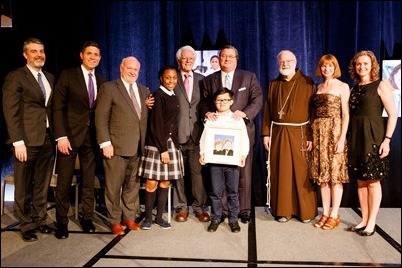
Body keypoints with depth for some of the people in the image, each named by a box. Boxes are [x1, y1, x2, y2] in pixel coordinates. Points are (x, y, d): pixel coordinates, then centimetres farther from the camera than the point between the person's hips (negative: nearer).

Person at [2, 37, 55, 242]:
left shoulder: (50, 78, 15)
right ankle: (27, 225, 20)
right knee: (24, 186, 7)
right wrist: (18, 142, -15)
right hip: (27, 140, -5)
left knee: (42, 185, 13)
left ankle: (40, 220, 26)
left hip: (47, 139, 5)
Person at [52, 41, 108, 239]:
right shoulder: (67, 75, -2)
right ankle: (62, 222, 16)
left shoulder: (102, 81, 9)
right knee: (64, 182, 3)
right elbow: (57, 107, -7)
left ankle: (87, 218, 22)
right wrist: (60, 136, -13)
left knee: (89, 181, 10)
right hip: (70, 134, -3)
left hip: (92, 137, 3)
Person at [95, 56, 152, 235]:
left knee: (133, 185, 14)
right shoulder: (109, 88, -3)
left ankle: (129, 217, 28)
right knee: (114, 187, 5)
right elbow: (101, 118, -8)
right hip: (116, 147, -5)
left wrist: (149, 106, -1)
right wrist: (105, 143, -13)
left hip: (137, 148, 5)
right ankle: (115, 221, 20)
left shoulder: (144, 91, 15)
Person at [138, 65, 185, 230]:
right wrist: (163, 149, -15)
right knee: (152, 182, -1)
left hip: (172, 144, 7)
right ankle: (148, 218, 13)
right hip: (156, 144, -7)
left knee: (166, 181, 9)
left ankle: (159, 217, 19)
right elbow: (156, 124, -14)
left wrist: (173, 146, 8)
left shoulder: (174, 97, 13)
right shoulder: (158, 96, -9)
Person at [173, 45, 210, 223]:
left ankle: (200, 207, 16)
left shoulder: (201, 80, 12)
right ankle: (181, 208, 19)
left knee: (197, 172, 2)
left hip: (196, 134, 1)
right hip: (177, 134, -1)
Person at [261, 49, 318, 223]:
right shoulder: (273, 85, 12)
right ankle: (283, 210, 16)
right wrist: (265, 133, 2)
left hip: (300, 134, -3)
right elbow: (267, 111, 10)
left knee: (301, 173, 0)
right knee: (280, 173, 5)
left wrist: (312, 136, -10)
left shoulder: (307, 83, 2)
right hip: (277, 134, 3)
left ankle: (306, 211, 14)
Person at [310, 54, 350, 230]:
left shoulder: (342, 86, 0)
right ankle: (325, 213, 16)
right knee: (322, 175, 7)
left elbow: (346, 115, -6)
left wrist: (342, 138, -15)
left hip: (335, 132, -5)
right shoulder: (318, 87, 14)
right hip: (319, 133, 5)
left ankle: (334, 215, 8)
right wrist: (311, 135, 5)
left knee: (335, 174, -2)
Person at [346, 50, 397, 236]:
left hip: (373, 137, -5)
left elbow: (393, 114, -7)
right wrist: (347, 138, 6)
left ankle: (371, 224, 9)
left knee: (373, 181, 0)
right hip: (355, 137, 6)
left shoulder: (381, 85, -2)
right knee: (361, 181, 9)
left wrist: (387, 139, -15)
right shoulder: (354, 88, 13)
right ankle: (364, 220, 19)